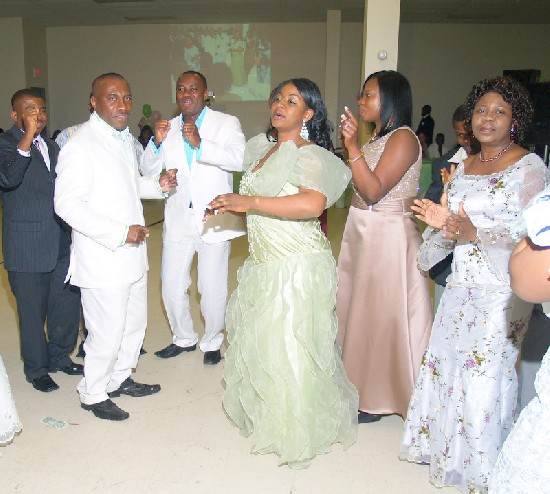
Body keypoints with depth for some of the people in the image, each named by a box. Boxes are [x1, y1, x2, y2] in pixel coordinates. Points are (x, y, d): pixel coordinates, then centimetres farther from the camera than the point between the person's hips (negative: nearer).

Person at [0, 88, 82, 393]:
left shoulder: (52, 147, 16)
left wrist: (73, 230, 22)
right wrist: (28, 136, -27)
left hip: (62, 243, 6)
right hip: (27, 247, -6)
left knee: (68, 303, 12)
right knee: (33, 311, 6)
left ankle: (59, 356, 33)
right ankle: (36, 368, 25)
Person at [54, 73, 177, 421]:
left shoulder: (124, 138, 11)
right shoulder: (81, 145, -18)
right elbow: (68, 205, -23)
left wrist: (157, 184, 7)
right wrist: (120, 233, -25)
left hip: (132, 255, 9)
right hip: (102, 259, -9)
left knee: (134, 323, 20)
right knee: (107, 333, 3)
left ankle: (119, 378, 41)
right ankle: (93, 394, 26)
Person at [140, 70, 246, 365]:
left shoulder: (226, 123, -1)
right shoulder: (168, 128, 11)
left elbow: (240, 160, -18)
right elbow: (148, 171, 6)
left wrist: (201, 144, -28)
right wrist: (156, 143, -13)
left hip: (213, 219, -3)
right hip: (178, 219, 4)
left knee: (213, 289, 4)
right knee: (171, 286, 9)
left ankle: (212, 342, 28)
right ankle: (184, 338, 32)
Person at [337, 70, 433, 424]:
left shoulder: (403, 138, -14)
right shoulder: (378, 138, 12)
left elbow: (373, 191, -23)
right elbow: (359, 187, 7)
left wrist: (353, 146, -25)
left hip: (387, 236, -9)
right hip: (362, 231, 9)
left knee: (381, 313, 3)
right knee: (359, 307, 16)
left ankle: (379, 397, 20)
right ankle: (360, 383, 34)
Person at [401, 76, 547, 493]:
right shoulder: (463, 166, 13)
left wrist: (474, 233, -25)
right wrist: (442, 221, -8)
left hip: (502, 290, -6)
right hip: (461, 285, 7)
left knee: (485, 373, -1)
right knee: (446, 362, 11)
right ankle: (445, 445, 32)